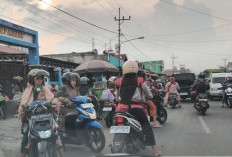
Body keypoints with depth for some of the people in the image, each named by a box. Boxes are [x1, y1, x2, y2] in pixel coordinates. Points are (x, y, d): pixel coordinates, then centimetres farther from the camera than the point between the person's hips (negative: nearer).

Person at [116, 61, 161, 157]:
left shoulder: (119, 81, 9)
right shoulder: (140, 81, 3)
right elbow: (149, 95, 13)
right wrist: (150, 96, 36)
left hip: (121, 108, 2)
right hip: (136, 108, -2)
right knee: (147, 128, 9)